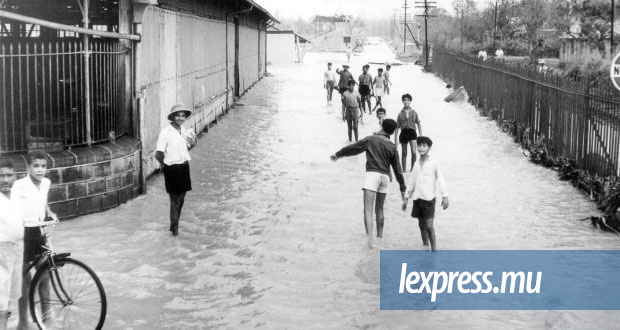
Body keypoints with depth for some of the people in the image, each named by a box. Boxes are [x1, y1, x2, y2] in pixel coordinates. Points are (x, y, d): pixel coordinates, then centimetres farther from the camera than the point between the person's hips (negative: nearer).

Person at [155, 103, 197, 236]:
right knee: (175, 199, 0)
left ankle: (174, 225, 29)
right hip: (172, 169, -7)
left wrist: (192, 144, 1)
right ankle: (175, 228, 12)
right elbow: (158, 154, -19)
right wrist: (164, 164, -5)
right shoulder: (165, 132, -16)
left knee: (181, 198, 14)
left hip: (184, 167, 7)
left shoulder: (184, 131, 6)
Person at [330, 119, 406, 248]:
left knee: (368, 210, -13)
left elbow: (353, 148, 6)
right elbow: (397, 168, 14)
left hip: (372, 174, -4)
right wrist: (402, 187, 20)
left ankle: (369, 237, -30)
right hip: (385, 176, 4)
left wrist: (338, 154, 20)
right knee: (379, 209, 21)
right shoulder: (392, 146, 12)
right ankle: (379, 236, 24)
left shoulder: (371, 139, 3)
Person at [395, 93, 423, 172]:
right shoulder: (400, 114, 3)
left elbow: (419, 124, 9)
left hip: (412, 132, -1)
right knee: (404, 154, 8)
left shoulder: (414, 112, 4)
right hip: (403, 132, 1)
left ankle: (412, 168, 3)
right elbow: (397, 127, 6)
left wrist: (421, 136, 4)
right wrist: (395, 139, 4)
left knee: (414, 152, -15)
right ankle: (404, 170, 19)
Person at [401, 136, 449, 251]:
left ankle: (434, 250, -1)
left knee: (429, 226, -9)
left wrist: (444, 196, -14)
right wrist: (406, 197, 16)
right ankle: (425, 248, 20)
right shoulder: (417, 165, 12)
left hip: (429, 199, -5)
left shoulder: (434, 163, -2)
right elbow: (411, 182, 19)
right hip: (417, 198, 5)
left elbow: (440, 180, -6)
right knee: (421, 225, 10)